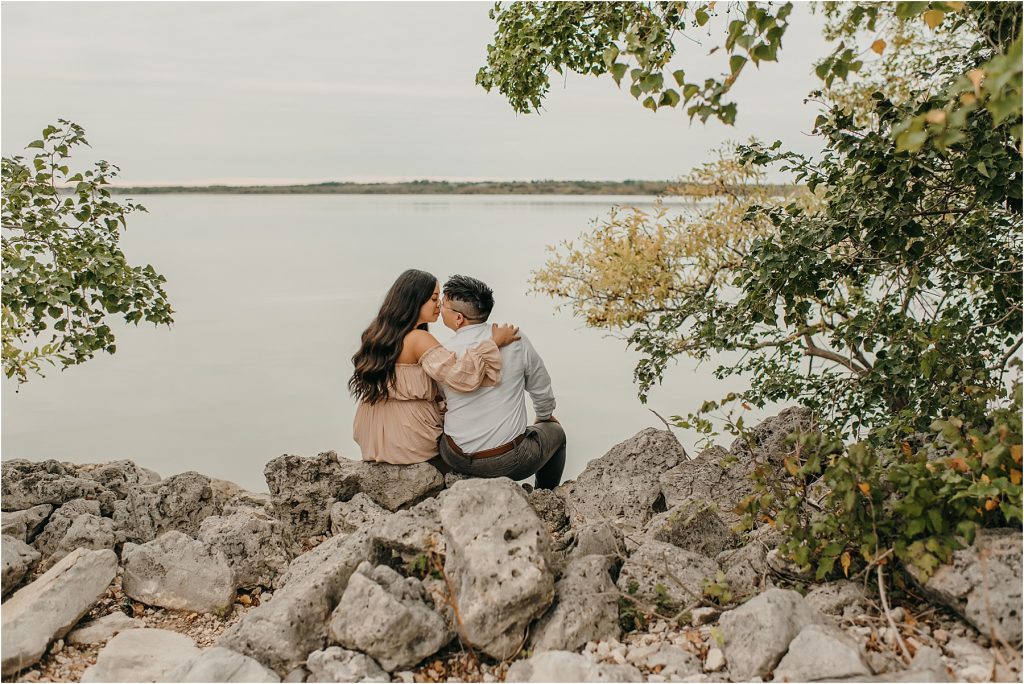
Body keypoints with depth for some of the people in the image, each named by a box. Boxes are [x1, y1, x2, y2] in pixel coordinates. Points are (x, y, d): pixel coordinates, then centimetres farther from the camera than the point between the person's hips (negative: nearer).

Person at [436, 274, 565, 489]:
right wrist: (545, 416, 24)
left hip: (457, 460, 1)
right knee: (555, 432, 29)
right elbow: (541, 388, 2)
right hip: (511, 463, -1)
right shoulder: (515, 340, -13)